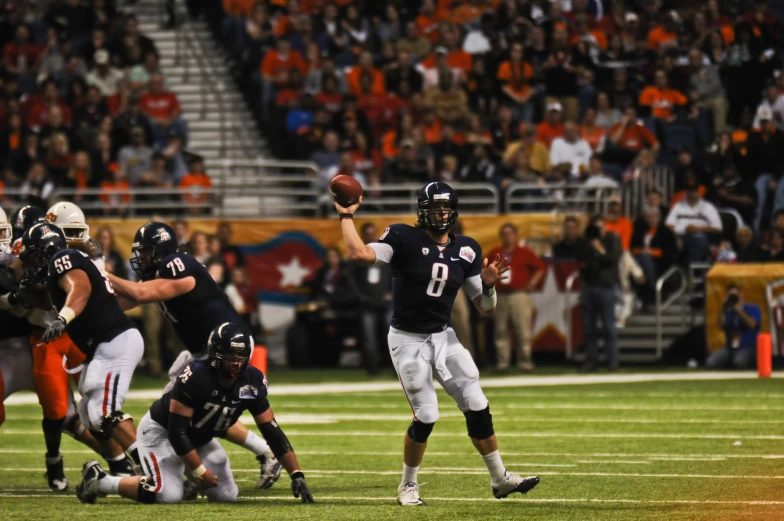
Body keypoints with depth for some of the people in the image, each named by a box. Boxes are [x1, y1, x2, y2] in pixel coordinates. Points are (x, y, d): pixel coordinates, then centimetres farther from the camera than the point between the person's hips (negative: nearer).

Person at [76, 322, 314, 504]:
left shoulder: (252, 382, -15)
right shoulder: (195, 377, -33)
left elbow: (272, 432, -10)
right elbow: (176, 430, -28)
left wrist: (296, 475, -17)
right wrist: (201, 472, -24)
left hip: (200, 440, 7)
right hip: (161, 431, -7)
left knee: (227, 495, 0)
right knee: (169, 496, -25)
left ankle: (184, 472, 22)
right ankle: (99, 480, -7)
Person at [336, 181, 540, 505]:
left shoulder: (465, 251, 2)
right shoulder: (404, 239, -12)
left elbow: (485, 308, 5)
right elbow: (359, 254, -29)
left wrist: (488, 284, -15)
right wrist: (346, 217, -22)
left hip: (443, 337, 5)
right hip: (408, 341, -5)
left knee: (477, 407, 0)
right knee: (426, 416, -8)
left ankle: (500, 479, 13)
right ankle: (408, 486, 13)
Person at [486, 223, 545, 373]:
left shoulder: (525, 253, 3)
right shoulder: (494, 254, 12)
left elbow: (541, 267, 7)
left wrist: (532, 283, 1)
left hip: (519, 295, -3)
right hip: (500, 297, 3)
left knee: (523, 330, -6)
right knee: (501, 331, 2)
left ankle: (524, 361, -2)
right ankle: (502, 362, 5)